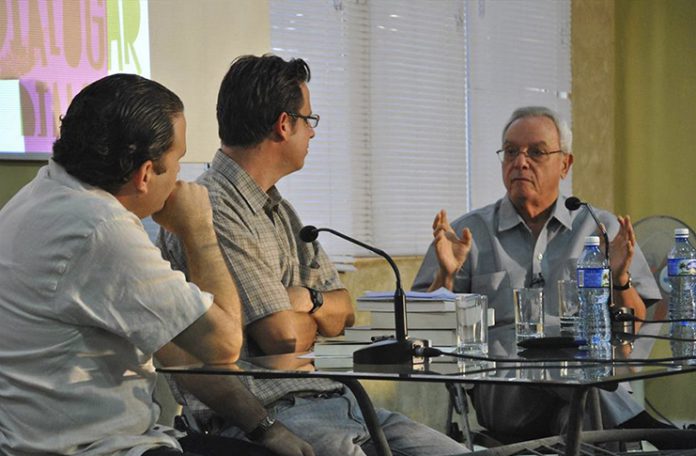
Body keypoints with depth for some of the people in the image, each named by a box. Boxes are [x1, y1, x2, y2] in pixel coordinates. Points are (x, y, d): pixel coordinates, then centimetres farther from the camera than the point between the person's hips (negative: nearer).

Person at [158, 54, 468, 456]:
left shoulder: (281, 211, 21)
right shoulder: (212, 210, -11)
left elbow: (345, 312, 20)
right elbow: (285, 337, -14)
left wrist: (307, 299, -4)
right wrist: (315, 317, 10)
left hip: (332, 399, 9)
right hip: (262, 416, -9)